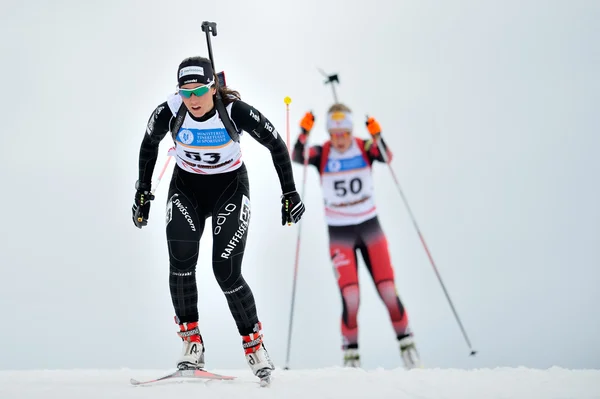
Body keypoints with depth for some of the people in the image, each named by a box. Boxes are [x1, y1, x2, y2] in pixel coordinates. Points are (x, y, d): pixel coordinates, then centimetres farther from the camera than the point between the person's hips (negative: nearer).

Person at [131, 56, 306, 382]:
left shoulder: (235, 111, -25)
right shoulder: (169, 112, -19)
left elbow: (276, 145, -11)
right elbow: (149, 144, 3)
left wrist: (290, 193, -9)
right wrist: (142, 193, 7)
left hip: (230, 187, -2)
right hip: (186, 186, 2)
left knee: (226, 272, -12)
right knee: (181, 258, -23)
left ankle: (254, 343, 8)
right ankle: (191, 342, -10)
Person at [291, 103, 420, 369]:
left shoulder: (364, 148, -4)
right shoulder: (322, 155, -5)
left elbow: (386, 157, -23)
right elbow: (297, 157, -23)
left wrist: (376, 136, -40)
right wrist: (304, 132, -39)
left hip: (369, 227, 1)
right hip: (339, 233, -1)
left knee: (388, 291, -2)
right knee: (350, 298, -12)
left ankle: (406, 343, 16)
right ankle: (351, 355, 3)